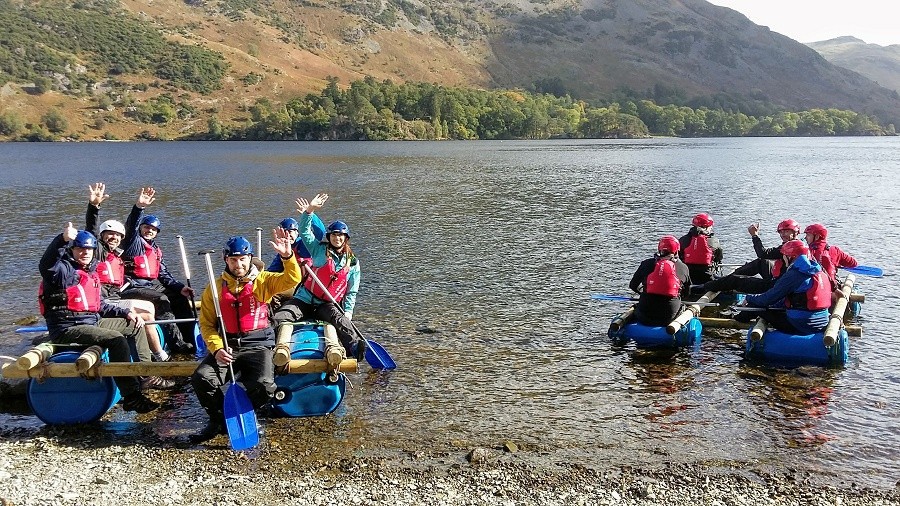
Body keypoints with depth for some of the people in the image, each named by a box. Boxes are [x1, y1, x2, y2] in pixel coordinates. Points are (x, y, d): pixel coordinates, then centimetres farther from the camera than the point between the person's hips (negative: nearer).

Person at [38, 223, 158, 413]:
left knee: (135, 325, 12)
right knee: (116, 340, -28)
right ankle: (131, 397, -26)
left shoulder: (91, 273, 18)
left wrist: (125, 312, 11)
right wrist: (62, 239, -50)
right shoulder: (64, 270, -9)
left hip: (92, 323, 10)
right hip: (67, 329, -10)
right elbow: (46, 266, -35)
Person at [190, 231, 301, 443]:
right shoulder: (215, 287, 9)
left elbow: (293, 279, -9)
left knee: (263, 385, -27)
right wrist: (217, 348, -11)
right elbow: (207, 323, 6)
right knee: (201, 378, -23)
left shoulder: (263, 281, 5)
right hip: (226, 345, 2)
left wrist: (288, 256, -28)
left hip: (257, 345, -2)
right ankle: (219, 420, 6)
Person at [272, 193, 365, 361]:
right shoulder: (319, 250, 7)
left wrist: (348, 311, -6)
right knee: (279, 318, -21)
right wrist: (310, 211, -18)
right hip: (304, 299, 2)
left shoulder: (353, 263, 10)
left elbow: (351, 291, 9)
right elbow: (305, 232, -3)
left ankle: (354, 347, -52)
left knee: (340, 320, -33)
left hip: (328, 304, -1)